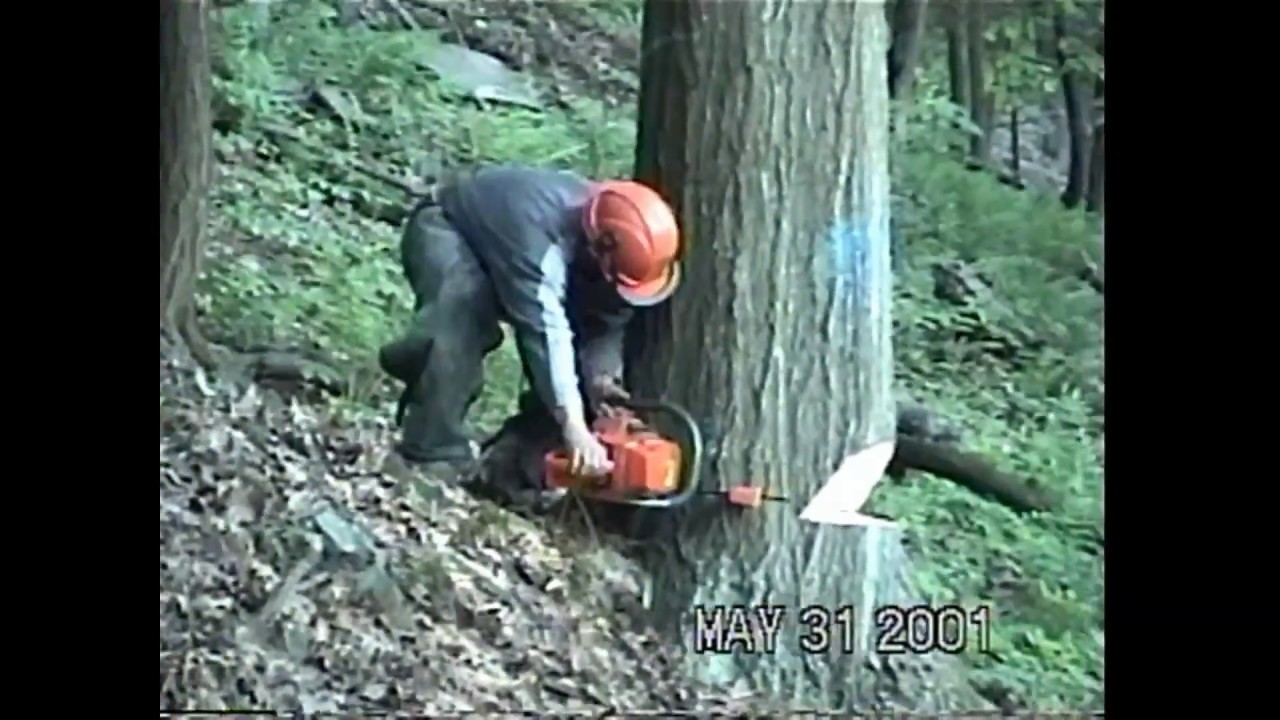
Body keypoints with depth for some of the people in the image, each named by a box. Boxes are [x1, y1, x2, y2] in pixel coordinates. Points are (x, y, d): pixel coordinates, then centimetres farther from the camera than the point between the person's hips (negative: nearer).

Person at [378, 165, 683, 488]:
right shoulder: (540, 234, -45)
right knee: (463, 309, -37)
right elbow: (546, 329, -53)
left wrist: (600, 375, -34)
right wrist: (574, 426, -60)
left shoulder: (620, 235, -22)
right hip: (445, 228, -7)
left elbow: (607, 321, -14)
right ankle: (434, 455, -33)